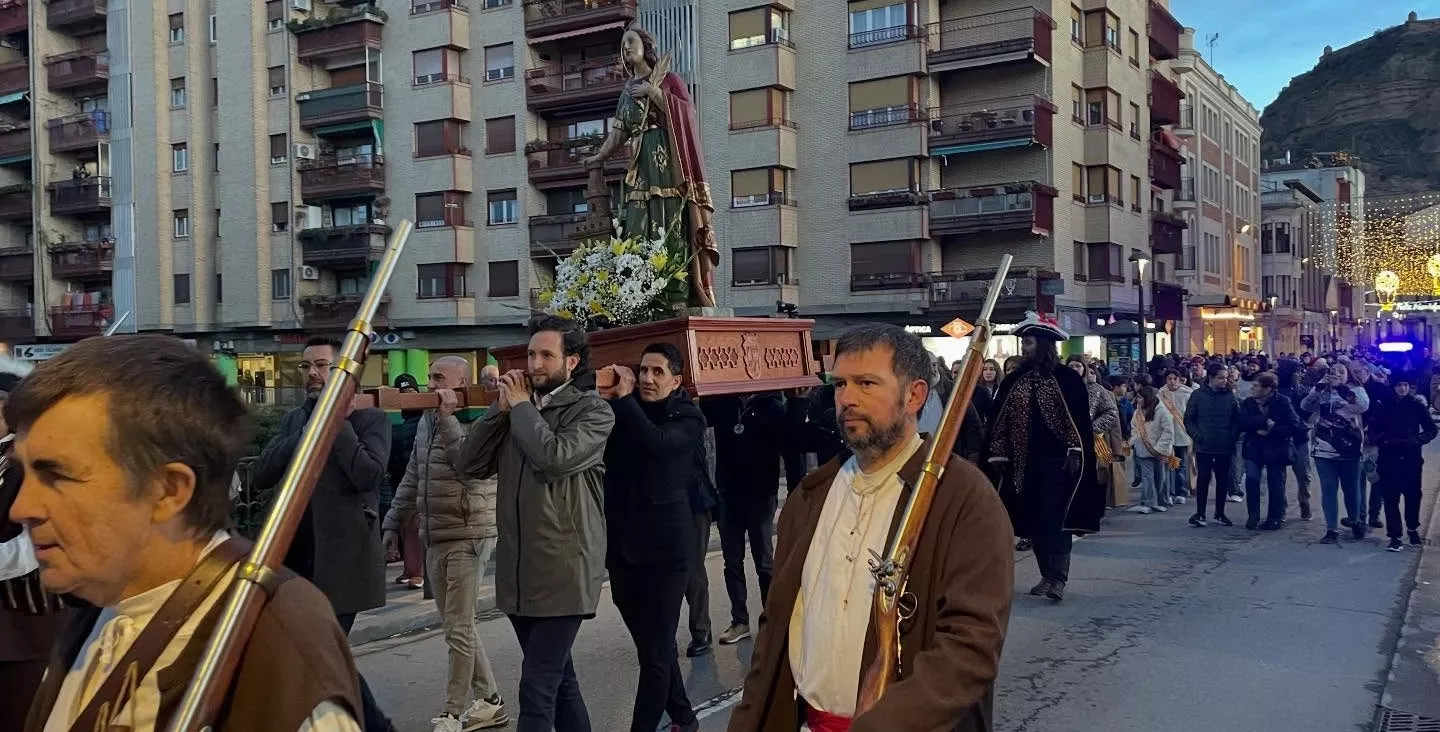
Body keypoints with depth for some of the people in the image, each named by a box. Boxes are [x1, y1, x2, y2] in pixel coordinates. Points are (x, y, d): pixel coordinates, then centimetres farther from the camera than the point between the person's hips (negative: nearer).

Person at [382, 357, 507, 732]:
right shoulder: (426, 420, 12)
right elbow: (412, 479, 19)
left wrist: (448, 418, -27)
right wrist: (393, 523, 17)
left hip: (468, 538, -8)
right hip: (434, 539, 8)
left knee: (458, 630, -4)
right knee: (458, 627, 14)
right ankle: (488, 702, 25)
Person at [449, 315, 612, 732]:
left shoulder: (593, 411, -5)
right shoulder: (517, 407, 13)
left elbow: (555, 459, -23)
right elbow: (467, 464, 6)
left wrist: (521, 406, -9)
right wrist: (501, 409, -3)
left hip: (562, 574, -7)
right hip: (518, 572, 7)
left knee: (537, 690, -9)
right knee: (558, 680, 18)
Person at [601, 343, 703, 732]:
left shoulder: (687, 418, -5)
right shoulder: (621, 412, 8)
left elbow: (656, 442, -25)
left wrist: (625, 398, -16)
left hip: (664, 546, -5)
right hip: (622, 545, 5)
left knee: (655, 650, -2)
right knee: (654, 644, 18)